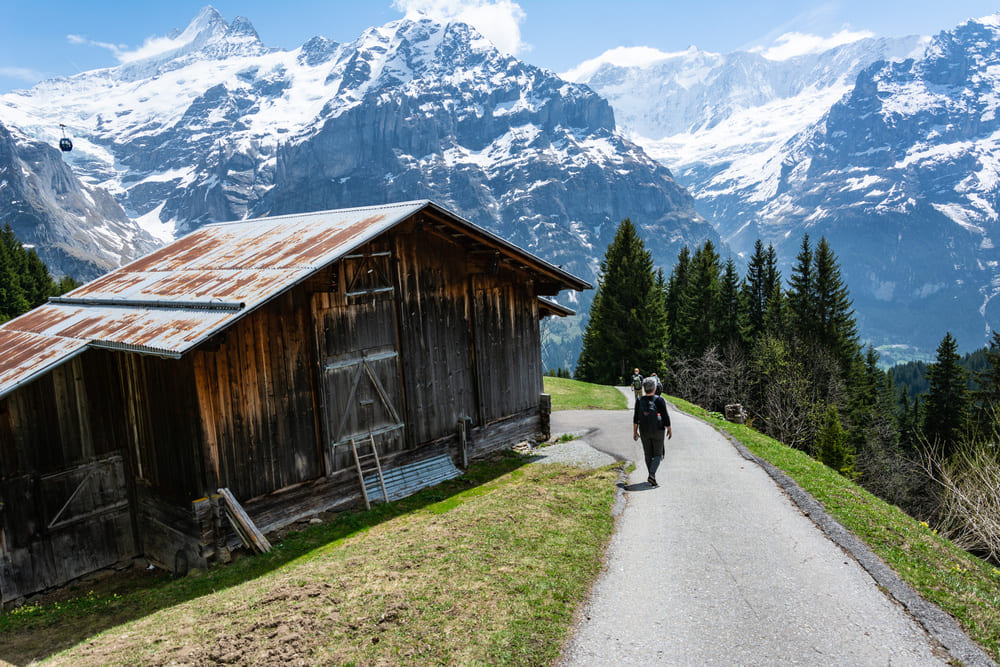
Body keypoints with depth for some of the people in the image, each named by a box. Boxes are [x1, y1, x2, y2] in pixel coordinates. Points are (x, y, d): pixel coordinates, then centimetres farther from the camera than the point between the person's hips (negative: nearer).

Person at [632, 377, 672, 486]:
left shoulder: (639, 400, -4)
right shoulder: (659, 400, -13)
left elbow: (635, 418, -2)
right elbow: (665, 416, -10)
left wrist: (635, 432, 7)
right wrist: (669, 430, 2)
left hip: (644, 432, 3)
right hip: (658, 432, -3)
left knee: (648, 455, 16)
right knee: (657, 454, 7)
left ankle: (652, 477, 23)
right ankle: (651, 475, -12)